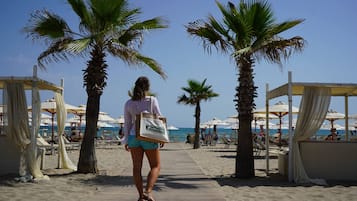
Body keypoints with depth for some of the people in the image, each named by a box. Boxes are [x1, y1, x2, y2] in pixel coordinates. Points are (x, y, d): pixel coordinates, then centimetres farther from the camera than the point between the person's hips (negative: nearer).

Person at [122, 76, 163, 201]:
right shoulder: (152, 100, -6)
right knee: (155, 166, 8)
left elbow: (127, 123, 6)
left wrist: (126, 141, 12)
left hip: (133, 137, 3)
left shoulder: (128, 103, 3)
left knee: (137, 167, 9)